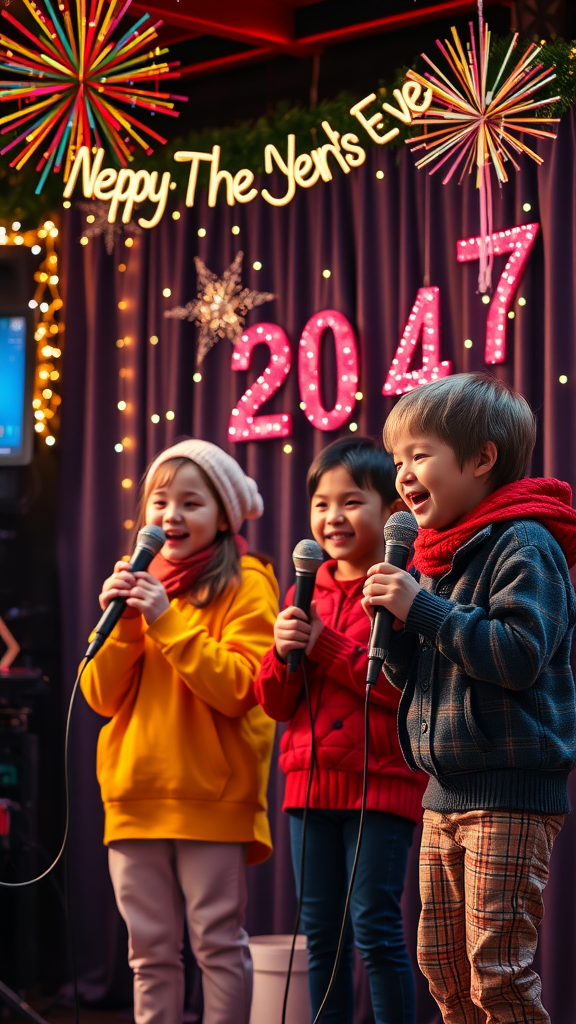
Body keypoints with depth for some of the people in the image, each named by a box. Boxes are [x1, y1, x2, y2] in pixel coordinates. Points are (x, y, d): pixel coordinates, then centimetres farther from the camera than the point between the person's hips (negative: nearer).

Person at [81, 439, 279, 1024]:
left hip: (212, 795, -5)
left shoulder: (244, 585, -1)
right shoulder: (138, 583, 15)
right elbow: (103, 697, 9)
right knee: (150, 951, 9)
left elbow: (238, 689, -14)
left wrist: (167, 620, -17)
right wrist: (119, 622, -7)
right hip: (135, 794, 5)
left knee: (217, 943, -3)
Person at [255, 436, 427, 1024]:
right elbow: (274, 704, 14)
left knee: (376, 930, -5)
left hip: (382, 782, -6)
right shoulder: (306, 592, 14)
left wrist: (328, 646, -16)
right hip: (311, 779, 6)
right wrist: (283, 652, -6)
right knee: (320, 932, 10)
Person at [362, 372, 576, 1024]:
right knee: (442, 964, 13)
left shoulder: (523, 544, -12)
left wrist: (422, 609, -21)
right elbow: (412, 675, 18)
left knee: (498, 971, -8)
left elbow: (520, 654, -24)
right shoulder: (437, 555, 14)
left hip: (511, 792, -9)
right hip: (447, 791, 9)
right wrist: (393, 622, -2)